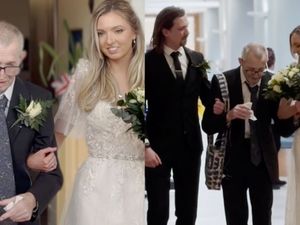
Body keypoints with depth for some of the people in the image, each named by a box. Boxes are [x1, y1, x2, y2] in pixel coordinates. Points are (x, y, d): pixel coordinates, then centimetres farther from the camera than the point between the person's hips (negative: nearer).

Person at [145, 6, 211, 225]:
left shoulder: (197, 58, 6)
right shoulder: (148, 61, -8)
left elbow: (206, 96, 6)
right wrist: (144, 146, -15)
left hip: (190, 143, 4)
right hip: (159, 145, -4)